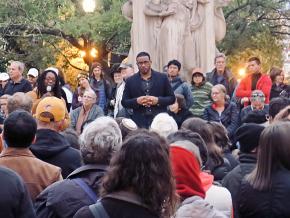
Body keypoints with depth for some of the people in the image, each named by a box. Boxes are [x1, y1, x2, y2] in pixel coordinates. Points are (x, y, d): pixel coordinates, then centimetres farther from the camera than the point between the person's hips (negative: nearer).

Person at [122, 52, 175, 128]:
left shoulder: (162, 78, 7)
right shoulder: (130, 81, 8)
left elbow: (172, 98, 7)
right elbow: (124, 102, 9)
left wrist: (158, 100, -10)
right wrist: (136, 101, -11)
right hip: (139, 124, 0)